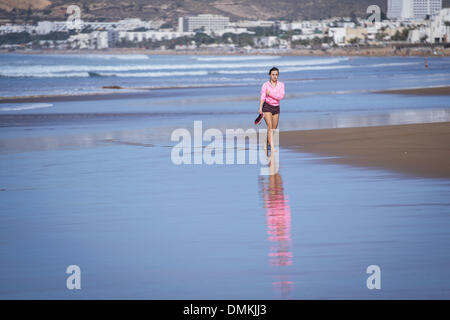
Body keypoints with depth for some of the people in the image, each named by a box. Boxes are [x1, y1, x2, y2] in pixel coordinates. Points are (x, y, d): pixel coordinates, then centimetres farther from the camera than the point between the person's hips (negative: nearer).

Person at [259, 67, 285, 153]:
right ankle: (272, 148, -24)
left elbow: (281, 96, -11)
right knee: (270, 127, -17)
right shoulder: (265, 85, -6)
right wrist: (260, 108, -29)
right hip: (267, 107, -4)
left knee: (274, 129, 8)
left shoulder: (281, 85, 3)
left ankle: (266, 146, 27)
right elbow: (262, 97, -17)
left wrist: (270, 93, -16)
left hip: (276, 108, 4)